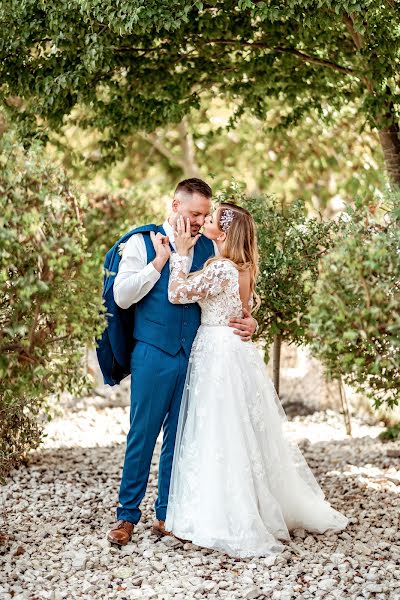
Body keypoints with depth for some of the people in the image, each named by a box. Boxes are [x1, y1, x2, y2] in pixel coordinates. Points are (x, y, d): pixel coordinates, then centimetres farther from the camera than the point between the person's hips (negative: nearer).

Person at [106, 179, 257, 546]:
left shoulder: (209, 248, 9)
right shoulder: (142, 242, -1)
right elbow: (122, 296, -8)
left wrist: (248, 322, -3)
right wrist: (160, 261, -12)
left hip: (194, 356, 3)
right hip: (153, 354, -3)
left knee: (180, 437, 9)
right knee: (142, 434, 1)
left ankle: (167, 515, 19)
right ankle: (128, 515, 11)